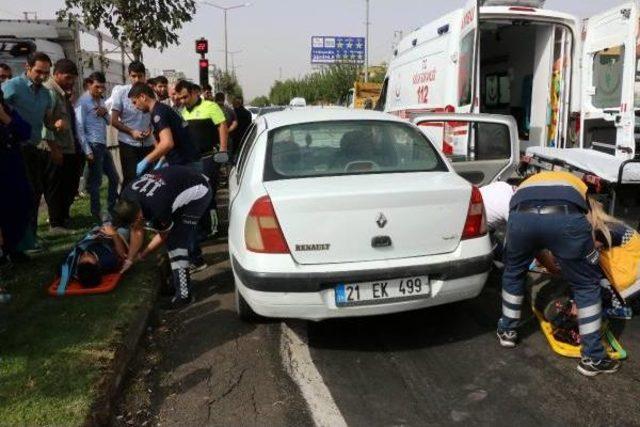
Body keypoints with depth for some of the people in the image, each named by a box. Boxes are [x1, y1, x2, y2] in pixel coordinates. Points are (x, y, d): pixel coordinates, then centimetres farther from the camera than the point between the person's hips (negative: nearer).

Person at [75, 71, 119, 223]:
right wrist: (87, 151, -18)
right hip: (93, 146, -8)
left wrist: (105, 113, -1)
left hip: (103, 145, 9)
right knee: (96, 181, -1)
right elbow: (79, 128, -14)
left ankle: (112, 210, 26)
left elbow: (108, 122, 22)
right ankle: (97, 215, 9)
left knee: (114, 178, 13)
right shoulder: (83, 102, -9)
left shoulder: (101, 100, 15)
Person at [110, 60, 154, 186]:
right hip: (128, 143, -3)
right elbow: (114, 121, -4)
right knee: (130, 178, -3)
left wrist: (150, 129, -6)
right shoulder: (121, 93, -6)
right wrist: (131, 132, -16)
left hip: (148, 143, 3)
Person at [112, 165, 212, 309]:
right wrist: (129, 260, 8)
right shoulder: (126, 200, -13)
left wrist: (142, 255, 4)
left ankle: (184, 294, -8)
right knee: (173, 238, 11)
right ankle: (176, 282, 27)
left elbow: (163, 236, -11)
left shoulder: (158, 210, -34)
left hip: (197, 193, -8)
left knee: (175, 242, -13)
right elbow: (137, 231, 3)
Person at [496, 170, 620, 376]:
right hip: (566, 217, -1)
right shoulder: (578, 184, 43)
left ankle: (507, 332, 43)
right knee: (587, 285, 20)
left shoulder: (526, 183, 46)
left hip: (522, 216, 2)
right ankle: (593, 358, 26)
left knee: (513, 273, 31)